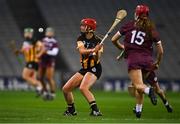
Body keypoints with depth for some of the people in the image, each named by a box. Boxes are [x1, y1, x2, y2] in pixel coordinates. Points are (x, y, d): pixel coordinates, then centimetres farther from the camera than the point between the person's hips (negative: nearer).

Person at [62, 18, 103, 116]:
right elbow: (82, 51, -18)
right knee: (66, 89, 5)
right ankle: (71, 110, 27)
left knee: (83, 88, -31)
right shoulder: (80, 39, 3)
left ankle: (96, 110, -28)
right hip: (84, 69, 7)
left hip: (94, 69, -7)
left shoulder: (97, 41, -11)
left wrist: (97, 51, -38)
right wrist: (93, 50, -36)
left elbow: (97, 59, -18)